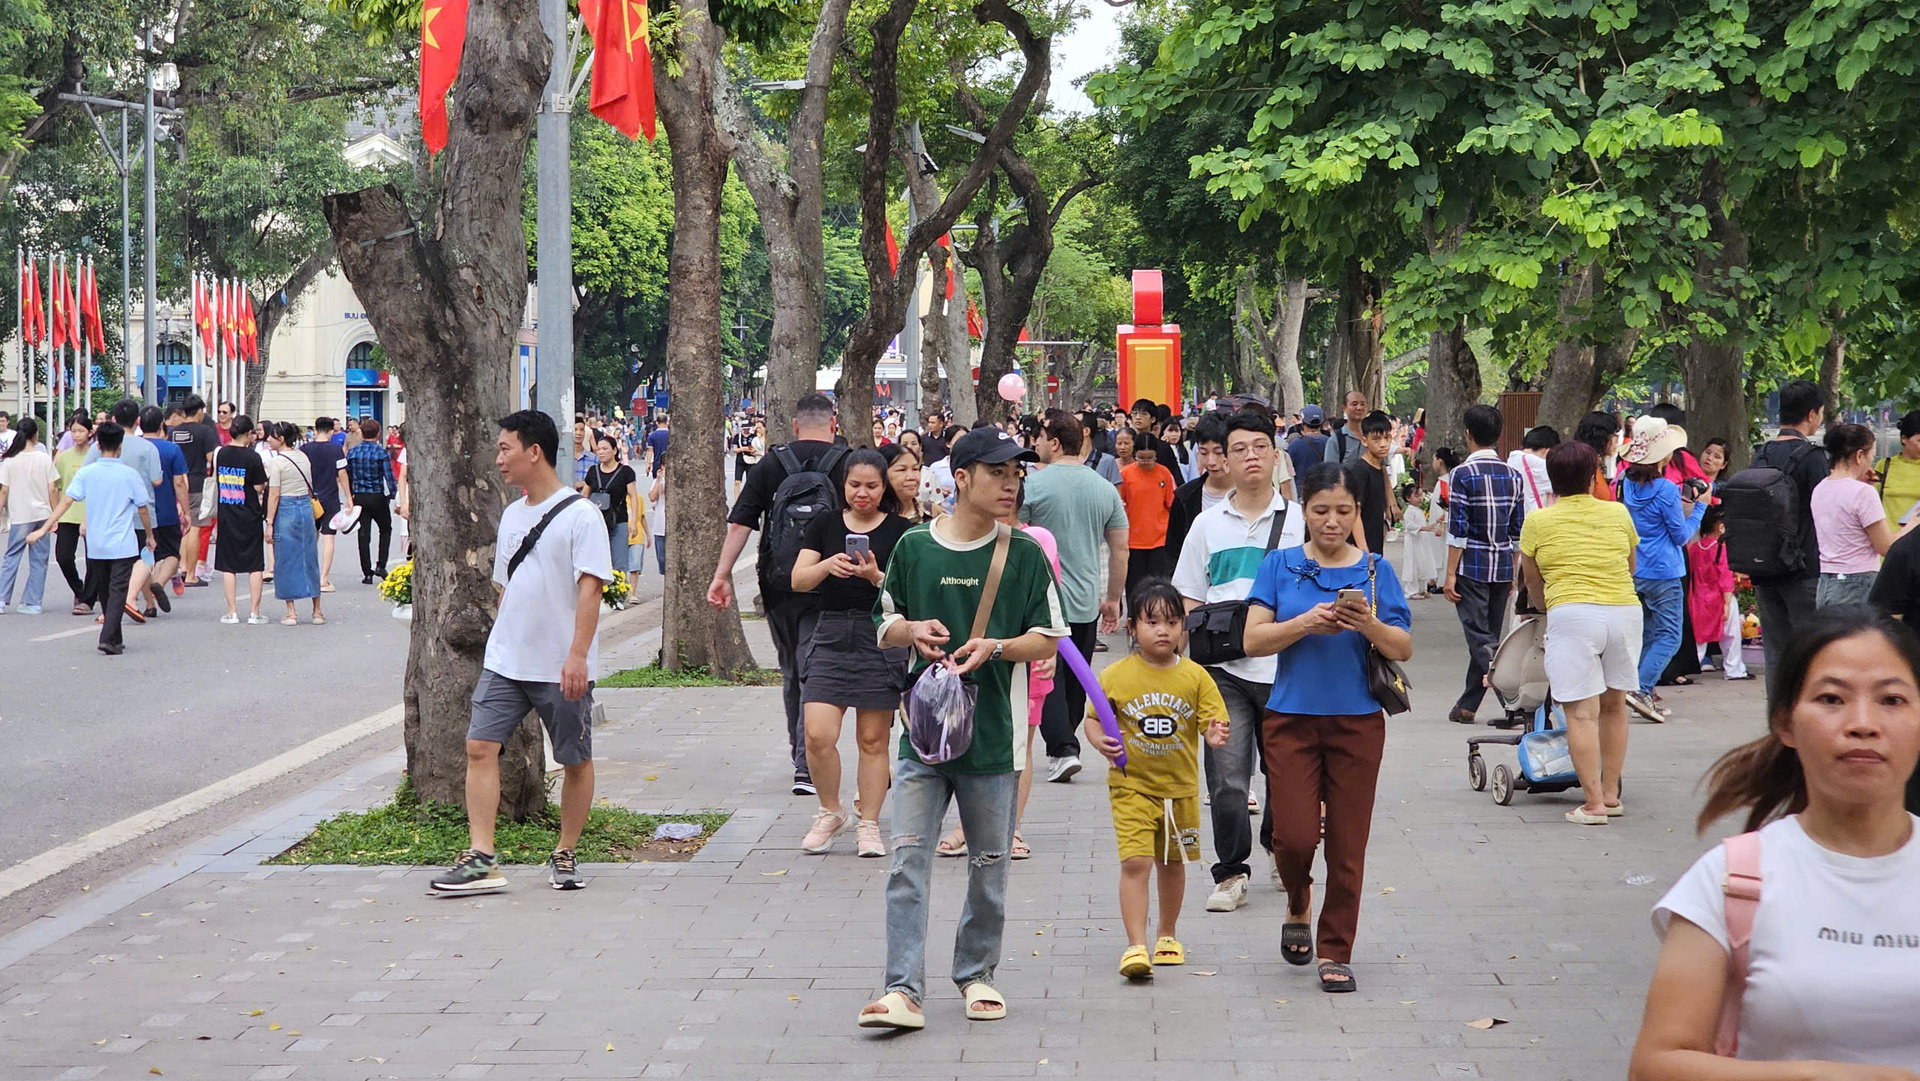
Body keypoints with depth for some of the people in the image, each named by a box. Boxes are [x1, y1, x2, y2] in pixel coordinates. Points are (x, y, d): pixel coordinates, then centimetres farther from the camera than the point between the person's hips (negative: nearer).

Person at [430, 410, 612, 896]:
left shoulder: (579, 515, -9)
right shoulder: (511, 515, 14)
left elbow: (590, 587, -15)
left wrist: (577, 654, -23)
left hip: (562, 669, -6)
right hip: (505, 662, 6)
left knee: (575, 761, 5)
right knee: (480, 747, -7)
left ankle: (565, 855, 20)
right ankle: (481, 859, -8)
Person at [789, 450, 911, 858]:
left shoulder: (900, 530, 3)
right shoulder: (826, 525, 10)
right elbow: (798, 580, 3)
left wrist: (877, 577, -21)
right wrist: (828, 566, -16)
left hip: (881, 637, -1)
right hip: (831, 636, 2)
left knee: (873, 739, 3)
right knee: (817, 735, -9)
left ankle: (868, 825, 15)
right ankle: (830, 812, 13)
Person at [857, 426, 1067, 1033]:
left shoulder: (1024, 555, 2)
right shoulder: (914, 548, 4)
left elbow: (1048, 640, 2)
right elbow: (885, 626, 14)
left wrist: (994, 648, -15)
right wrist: (913, 630, -9)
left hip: (993, 733, 0)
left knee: (989, 865, 9)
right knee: (907, 858, -9)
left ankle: (977, 974, 27)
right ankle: (904, 990, -10)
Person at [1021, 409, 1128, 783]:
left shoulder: (1033, 484, -10)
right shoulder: (1106, 489, 5)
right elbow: (1120, 548, 8)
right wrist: (1113, 599, 16)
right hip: (1086, 602, 5)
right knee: (1076, 679, 14)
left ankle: (1063, 749, -14)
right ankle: (1061, 747, 23)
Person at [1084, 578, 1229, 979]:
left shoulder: (1195, 677, -2)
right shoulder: (1116, 676, -6)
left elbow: (1214, 721, -3)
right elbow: (1094, 719, 3)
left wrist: (1216, 735, -25)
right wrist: (1100, 740, -18)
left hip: (1181, 787, 3)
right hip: (1132, 785, -2)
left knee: (1173, 864, 17)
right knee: (1135, 862, -13)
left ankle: (1168, 934, 36)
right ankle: (1136, 946, -12)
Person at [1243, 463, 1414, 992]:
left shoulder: (1374, 570, 4)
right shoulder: (1281, 565, 3)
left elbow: (1404, 649, 1)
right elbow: (1254, 640, -5)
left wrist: (1369, 626, -18)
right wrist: (1305, 622, -20)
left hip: (1357, 720, 1)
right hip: (1292, 717, 0)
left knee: (1347, 843, 2)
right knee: (1295, 834, -7)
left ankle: (1335, 952, 13)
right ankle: (1298, 908, 25)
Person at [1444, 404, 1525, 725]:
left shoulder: (1462, 475, -10)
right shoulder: (1512, 476, 8)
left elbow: (1458, 530, -13)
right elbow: (1518, 530, 11)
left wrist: (1450, 574, -9)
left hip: (1472, 566, -6)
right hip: (1503, 567, 6)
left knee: (1480, 637, -4)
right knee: (1487, 635, 12)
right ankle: (1467, 705, 20)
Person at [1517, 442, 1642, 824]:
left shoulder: (1538, 521, 5)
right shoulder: (1619, 514, 12)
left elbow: (1532, 582, 18)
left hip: (1573, 615, -4)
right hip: (1625, 610, 4)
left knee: (1581, 712, -4)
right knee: (1613, 706, 16)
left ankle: (1593, 804, -8)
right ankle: (1611, 794, 23)